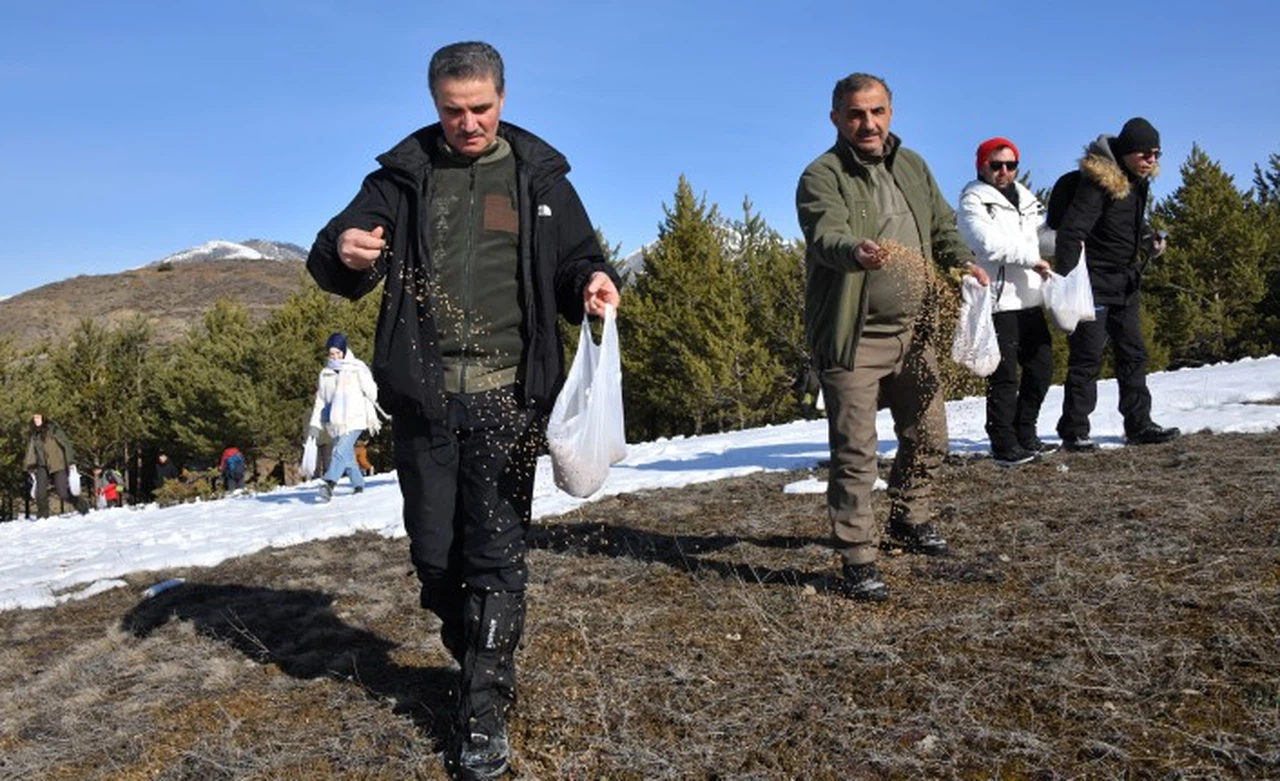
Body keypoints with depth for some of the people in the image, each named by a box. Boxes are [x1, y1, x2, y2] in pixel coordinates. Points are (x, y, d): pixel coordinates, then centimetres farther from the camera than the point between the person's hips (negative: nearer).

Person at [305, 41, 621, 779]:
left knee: (496, 552, -2)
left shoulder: (538, 174, 7)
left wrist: (594, 281, -11)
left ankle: (486, 708, 9)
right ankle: (481, 664, 34)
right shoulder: (404, 174, 7)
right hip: (425, 395, 2)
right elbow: (334, 265, 3)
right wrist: (344, 253, -22)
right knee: (434, 554, 9)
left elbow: (575, 259, 13)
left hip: (506, 395, -1)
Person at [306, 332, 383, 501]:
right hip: (335, 422, 5)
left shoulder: (357, 368, 0)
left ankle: (330, 484, -34)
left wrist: (372, 417, -4)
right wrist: (315, 422, 9)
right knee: (348, 456, 9)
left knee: (341, 451, -21)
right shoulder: (325, 373, 13)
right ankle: (359, 485, 21)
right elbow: (320, 399, 15)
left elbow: (370, 392, 0)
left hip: (354, 420, -5)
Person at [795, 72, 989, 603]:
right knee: (855, 453, -4)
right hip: (853, 340, -7)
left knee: (928, 438, 19)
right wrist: (856, 252, -50)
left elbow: (942, 227, 22)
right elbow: (827, 235, -28)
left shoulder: (912, 166, 12)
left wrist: (963, 261, 2)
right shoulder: (822, 176, -10)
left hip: (914, 334, 7)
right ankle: (858, 561, 6)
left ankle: (908, 523, 41)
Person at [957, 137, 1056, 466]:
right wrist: (1032, 258, -14)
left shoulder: (1023, 196, 18)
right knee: (1004, 377, -6)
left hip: (1029, 300, 9)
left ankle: (1025, 436, 27)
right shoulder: (973, 200, -6)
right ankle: (1004, 445, 4)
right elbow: (989, 243, -20)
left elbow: (1042, 228, 32)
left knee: (1042, 366, 14)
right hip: (998, 302, -8)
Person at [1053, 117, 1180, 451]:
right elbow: (1071, 231, -26)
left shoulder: (1138, 182, 9)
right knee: (1087, 358, -6)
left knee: (1133, 354, 12)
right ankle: (1074, 431, 2)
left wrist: (1149, 239, 5)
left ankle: (1139, 425, 21)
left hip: (1125, 285, 9)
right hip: (1093, 285, -9)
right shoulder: (1098, 182, -19)